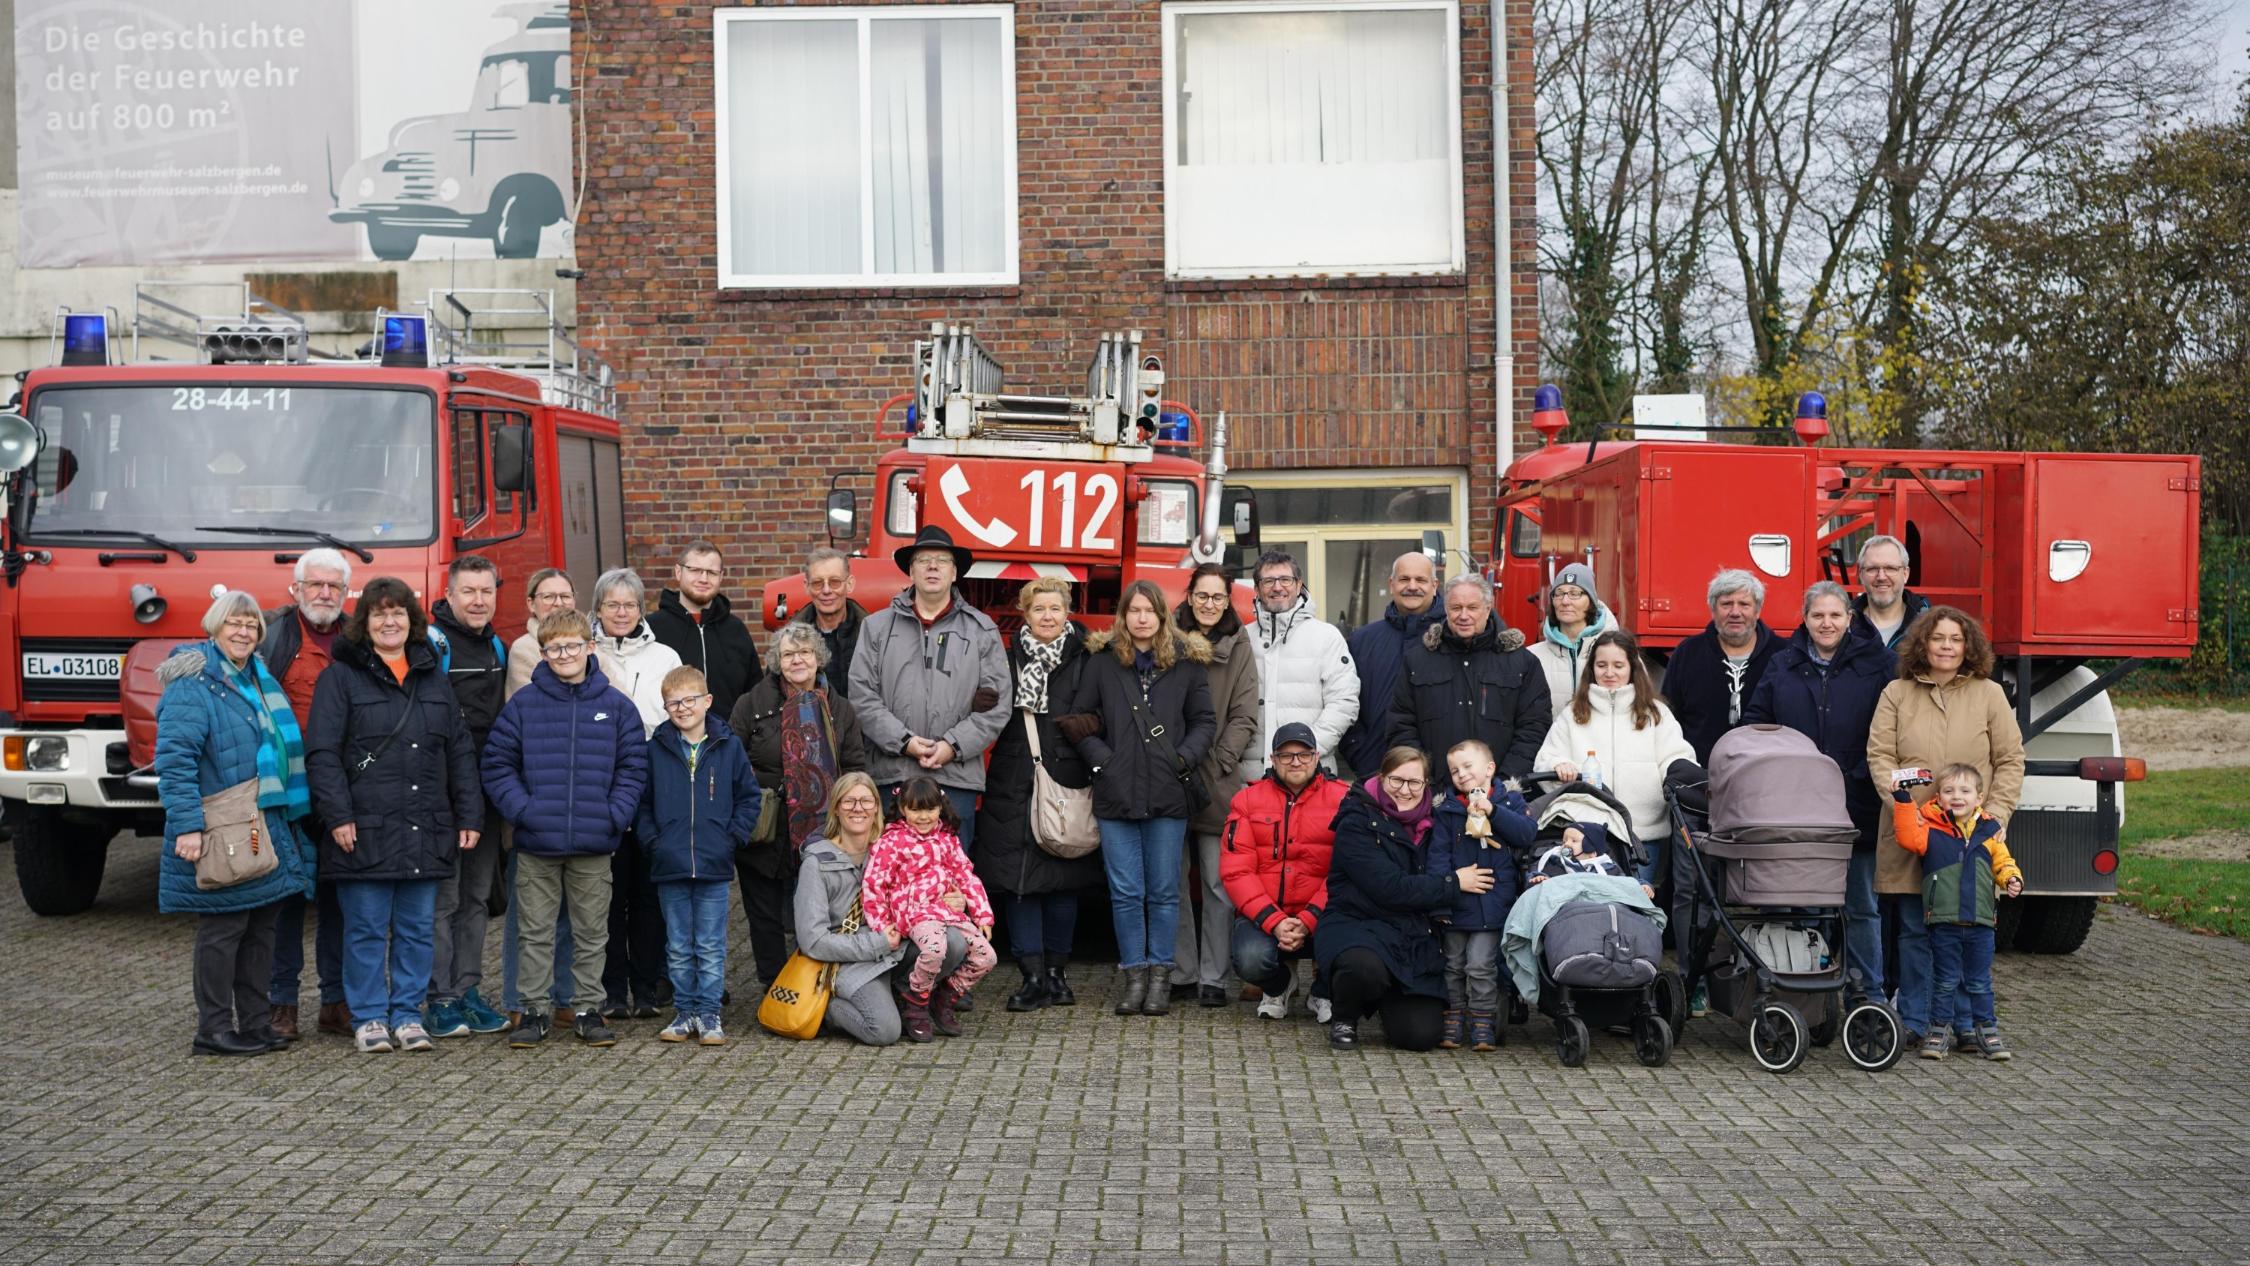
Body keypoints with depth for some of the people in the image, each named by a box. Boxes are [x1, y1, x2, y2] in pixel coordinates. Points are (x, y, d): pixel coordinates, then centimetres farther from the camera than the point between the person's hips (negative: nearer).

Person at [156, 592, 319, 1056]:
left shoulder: (260, 679, 17)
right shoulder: (192, 685, -11)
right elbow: (174, 758, -19)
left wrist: (289, 822, 21)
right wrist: (187, 825, -26)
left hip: (269, 829, 9)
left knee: (262, 927, 11)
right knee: (222, 929, -2)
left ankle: (256, 1021, 19)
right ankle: (213, 1029, 6)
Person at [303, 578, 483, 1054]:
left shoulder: (433, 677, 14)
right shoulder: (341, 677, 0)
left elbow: (460, 751, 14)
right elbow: (321, 752, -6)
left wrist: (470, 815, 6)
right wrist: (338, 815, -15)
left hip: (425, 833, 4)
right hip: (365, 831, -4)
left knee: (418, 929, 8)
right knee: (367, 929, 2)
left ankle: (408, 1015, 17)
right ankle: (369, 1018, 12)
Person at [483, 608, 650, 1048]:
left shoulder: (616, 705, 2)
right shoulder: (523, 704, 0)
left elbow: (633, 767, 5)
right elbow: (498, 765, 2)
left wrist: (616, 814, -7)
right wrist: (520, 809, -10)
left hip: (594, 846, 1)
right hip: (536, 845, -1)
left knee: (592, 932, 10)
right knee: (535, 932, 7)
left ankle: (587, 1008, 21)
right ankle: (535, 1009, 17)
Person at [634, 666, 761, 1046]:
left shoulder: (728, 746, 1)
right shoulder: (656, 749, 3)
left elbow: (748, 797, 6)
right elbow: (641, 801, 9)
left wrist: (731, 838, -3)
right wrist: (651, 840, -2)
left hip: (714, 865, -1)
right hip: (670, 867, 1)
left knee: (711, 947, 3)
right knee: (678, 947, 10)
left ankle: (709, 1014, 10)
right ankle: (684, 1011, 19)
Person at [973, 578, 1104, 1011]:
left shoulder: (1085, 662, 6)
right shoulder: (1008, 660, 9)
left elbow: (1102, 720, 3)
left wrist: (1084, 727, -15)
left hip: (1066, 784, -1)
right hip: (1013, 786, 1)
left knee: (1063, 878, 5)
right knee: (1016, 878, -4)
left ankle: (1057, 971, 17)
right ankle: (1033, 976, 1)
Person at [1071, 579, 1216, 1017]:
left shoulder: (1187, 662, 6)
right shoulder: (1102, 661, 6)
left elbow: (1204, 721, 10)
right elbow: (1080, 719, 8)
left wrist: (1185, 758, -5)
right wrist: (1100, 758, -5)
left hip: (1168, 794, 0)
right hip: (1116, 793, 0)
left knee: (1164, 891, 4)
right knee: (1125, 892, 3)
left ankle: (1159, 975, 14)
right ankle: (1134, 975, 12)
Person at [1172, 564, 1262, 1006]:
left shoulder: (1238, 646, 5)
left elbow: (1243, 716, 2)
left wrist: (1220, 762, -9)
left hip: (1219, 782, -1)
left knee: (1218, 882, -2)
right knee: (1172, 879, 5)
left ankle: (1213, 977, 5)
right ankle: (1180, 971, 15)